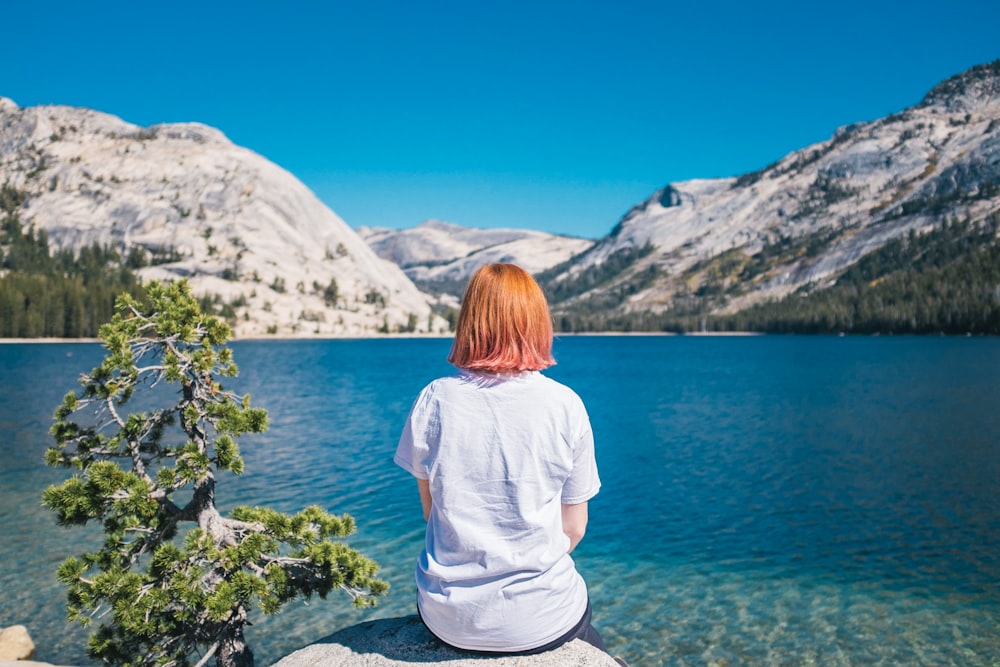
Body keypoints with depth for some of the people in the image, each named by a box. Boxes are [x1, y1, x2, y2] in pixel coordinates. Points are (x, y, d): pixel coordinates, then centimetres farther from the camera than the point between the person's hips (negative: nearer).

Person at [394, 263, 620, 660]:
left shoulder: (435, 399, -10)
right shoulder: (565, 405, -12)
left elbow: (432, 510, 1)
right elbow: (573, 528, -3)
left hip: (450, 622, 1)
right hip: (542, 622, -1)